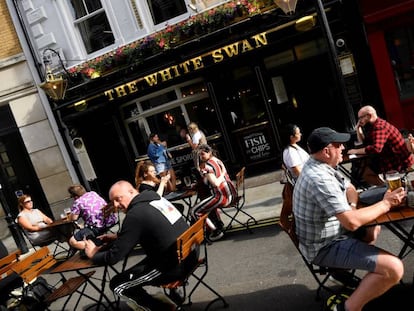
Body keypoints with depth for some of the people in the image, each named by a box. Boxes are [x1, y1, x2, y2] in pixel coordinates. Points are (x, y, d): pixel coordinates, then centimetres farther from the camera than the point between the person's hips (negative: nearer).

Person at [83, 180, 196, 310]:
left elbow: (114, 257, -9)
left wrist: (93, 254, 10)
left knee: (117, 285, 7)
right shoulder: (157, 199, 9)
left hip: (175, 265, -8)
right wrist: (118, 237, 24)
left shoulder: (135, 215, -15)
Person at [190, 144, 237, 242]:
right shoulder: (217, 160, 12)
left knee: (194, 212, -2)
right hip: (231, 194, 10)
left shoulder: (205, 167, -14)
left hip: (222, 196, -10)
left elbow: (216, 184, -26)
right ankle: (219, 225, 38)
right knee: (209, 203, 38)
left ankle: (216, 231, 5)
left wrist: (222, 174, -11)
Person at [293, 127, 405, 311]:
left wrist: (352, 206, -7)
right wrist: (386, 204, -16)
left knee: (372, 228, 30)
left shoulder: (320, 166, 3)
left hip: (329, 234, 10)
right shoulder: (319, 178, -30)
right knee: (394, 268, -21)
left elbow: (349, 188, 16)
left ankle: (344, 268, 20)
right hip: (325, 247, -10)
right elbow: (352, 222, -31)